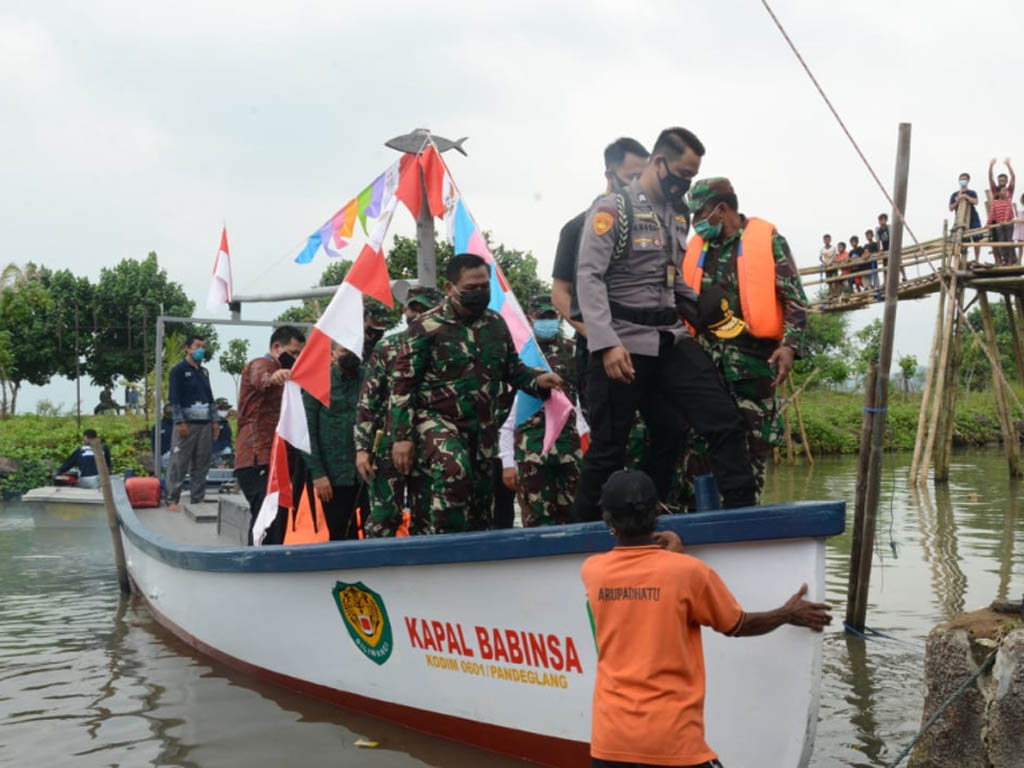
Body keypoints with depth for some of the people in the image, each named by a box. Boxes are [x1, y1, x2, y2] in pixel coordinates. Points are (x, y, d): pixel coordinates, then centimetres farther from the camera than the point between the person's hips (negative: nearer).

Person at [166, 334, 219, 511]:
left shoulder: (204, 372, 18)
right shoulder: (178, 370, -1)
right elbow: (173, 398, -7)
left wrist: (215, 420, 13)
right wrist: (180, 422, -14)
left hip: (205, 424, 6)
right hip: (187, 423, -6)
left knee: (201, 465, 5)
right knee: (179, 464, -6)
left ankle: (198, 499, 11)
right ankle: (172, 500, -1)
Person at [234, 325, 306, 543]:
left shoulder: (279, 373, 27)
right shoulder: (260, 365, -4)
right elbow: (259, 378, -32)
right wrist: (272, 377, -53)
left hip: (270, 460, 10)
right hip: (258, 461, -10)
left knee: (273, 525, 9)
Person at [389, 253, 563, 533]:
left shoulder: (496, 324, 7)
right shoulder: (427, 327, -8)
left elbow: (512, 368, 19)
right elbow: (403, 384, -7)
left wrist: (537, 379, -3)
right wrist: (402, 436, -12)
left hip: (483, 425, 6)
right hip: (437, 420, -6)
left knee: (481, 499, 10)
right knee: (453, 472, -33)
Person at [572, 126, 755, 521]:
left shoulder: (678, 213, 14)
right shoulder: (613, 208, -8)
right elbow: (588, 278, -16)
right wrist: (607, 343, -25)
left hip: (672, 339, 6)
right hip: (623, 344, -6)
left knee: (725, 421, -2)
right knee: (608, 448, 1)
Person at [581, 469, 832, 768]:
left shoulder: (592, 572, -2)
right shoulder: (687, 571, -10)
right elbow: (738, 625, 6)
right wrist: (789, 614, 22)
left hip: (610, 738, 3)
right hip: (672, 740, -3)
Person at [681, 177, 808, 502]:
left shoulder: (767, 241, 2)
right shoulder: (695, 248, 16)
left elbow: (794, 300, -3)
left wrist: (790, 345, -15)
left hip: (753, 356, -4)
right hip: (706, 356, 4)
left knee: (753, 440, 1)